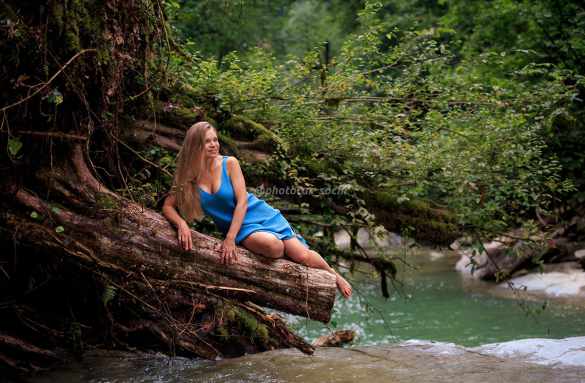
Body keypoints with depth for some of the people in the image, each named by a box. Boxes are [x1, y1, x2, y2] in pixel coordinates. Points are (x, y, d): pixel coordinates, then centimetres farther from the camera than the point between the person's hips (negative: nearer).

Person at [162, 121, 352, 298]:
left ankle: (335, 276, 14)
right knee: (274, 246, -34)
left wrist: (230, 238, -23)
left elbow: (242, 201, -14)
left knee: (303, 256, -14)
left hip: (261, 215, 0)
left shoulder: (229, 163, -10)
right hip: (239, 227, 0)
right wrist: (181, 223, -26)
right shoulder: (188, 176, -5)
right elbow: (167, 206, -3)